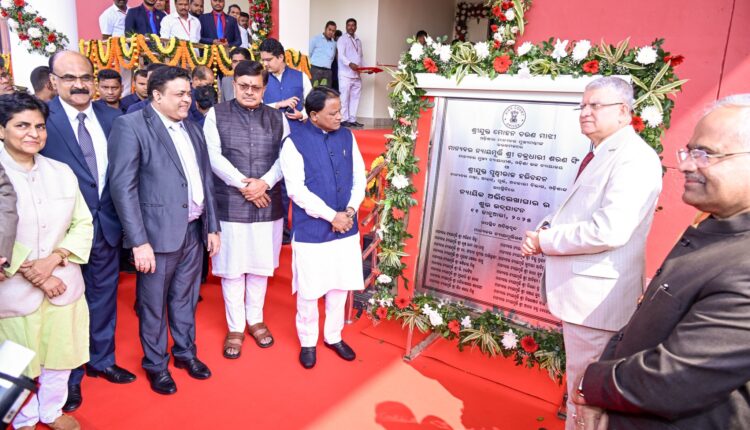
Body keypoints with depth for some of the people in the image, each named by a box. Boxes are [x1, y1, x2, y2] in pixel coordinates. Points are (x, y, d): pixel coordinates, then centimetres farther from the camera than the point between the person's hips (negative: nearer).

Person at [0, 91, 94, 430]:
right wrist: (31, 274, -16)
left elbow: (83, 223, 1)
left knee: (60, 355, 16)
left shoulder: (62, 172, 2)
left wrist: (54, 259, -13)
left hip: (62, 283, 3)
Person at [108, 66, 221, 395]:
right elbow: (123, 186, -14)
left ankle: (185, 351, 39)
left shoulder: (192, 129, 11)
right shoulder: (131, 125, -9)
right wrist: (139, 242, -18)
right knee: (153, 304, 11)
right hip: (157, 233, -5)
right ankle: (156, 364, 31)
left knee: (185, 298, 19)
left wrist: (212, 226, 10)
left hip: (193, 230, 6)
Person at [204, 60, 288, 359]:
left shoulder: (277, 118, 8)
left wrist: (265, 182, -15)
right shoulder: (217, 114, 2)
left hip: (268, 205, 2)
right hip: (230, 205, -2)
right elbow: (213, 156, -7)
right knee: (232, 269, 7)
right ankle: (235, 327, 23)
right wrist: (242, 184, -14)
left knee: (261, 266, 13)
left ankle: (255, 320, 32)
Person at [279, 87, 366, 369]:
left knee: (340, 285, 16)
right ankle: (308, 342, 31)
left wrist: (350, 211, -9)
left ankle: (333, 337, 37)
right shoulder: (295, 142, -11)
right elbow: (297, 190, -16)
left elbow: (359, 177, 6)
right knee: (309, 290, 8)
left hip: (346, 227, 5)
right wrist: (332, 216, -17)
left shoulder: (347, 137, 3)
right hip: (311, 230, -4)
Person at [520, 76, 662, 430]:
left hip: (597, 296, -10)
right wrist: (546, 230, -1)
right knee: (579, 385, 24)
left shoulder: (633, 157, -17)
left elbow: (609, 230, -29)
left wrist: (545, 241, -17)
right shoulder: (599, 156, 14)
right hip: (581, 290, 10)